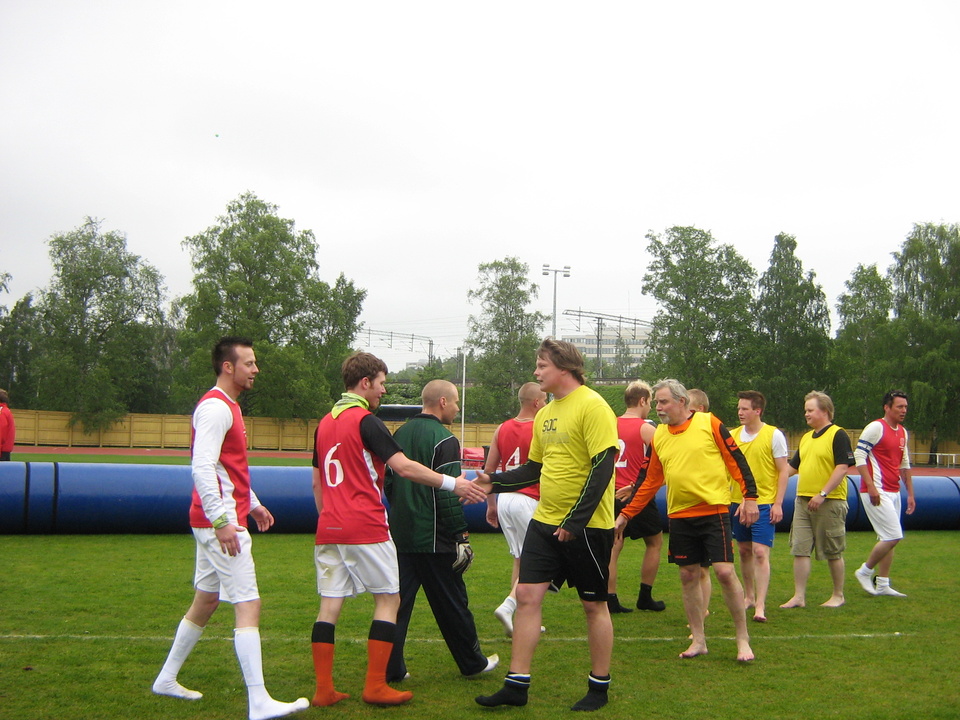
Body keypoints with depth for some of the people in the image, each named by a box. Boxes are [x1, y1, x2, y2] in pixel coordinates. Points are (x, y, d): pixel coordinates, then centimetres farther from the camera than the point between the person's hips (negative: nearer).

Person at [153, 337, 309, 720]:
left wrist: (252, 504, 23)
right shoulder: (215, 408, -15)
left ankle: (167, 679, 32)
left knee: (206, 600, 19)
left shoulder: (227, 407, 17)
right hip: (220, 521, -11)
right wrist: (222, 520, -28)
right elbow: (202, 468, -24)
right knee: (248, 605, -12)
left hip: (216, 520, 11)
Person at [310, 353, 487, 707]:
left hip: (329, 528, 7)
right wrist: (453, 483, -12)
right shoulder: (366, 421, -10)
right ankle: (375, 687, 3)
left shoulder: (325, 423, 14)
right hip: (366, 528, -7)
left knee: (330, 605, 7)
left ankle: (323, 689, 7)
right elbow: (404, 467, -17)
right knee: (388, 598, 4)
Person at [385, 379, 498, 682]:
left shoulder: (400, 434, 8)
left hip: (400, 534, 6)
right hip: (433, 538, -6)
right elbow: (447, 494, -18)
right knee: (451, 603, 7)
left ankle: (391, 668, 7)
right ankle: (472, 662, 21)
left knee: (397, 600, 9)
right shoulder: (444, 440, -14)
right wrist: (461, 535, -12)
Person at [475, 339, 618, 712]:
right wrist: (495, 482, 6)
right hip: (545, 522, 8)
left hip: (585, 526, -7)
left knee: (593, 605, 5)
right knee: (527, 595, 2)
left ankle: (599, 688, 19)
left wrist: (575, 521, -22)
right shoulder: (545, 414, 13)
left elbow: (603, 467, -19)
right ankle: (516, 685, 9)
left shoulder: (592, 406, -13)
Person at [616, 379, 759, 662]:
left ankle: (743, 639, 5)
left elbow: (737, 460, -4)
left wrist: (750, 497, -11)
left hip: (714, 511, -5)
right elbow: (651, 481, 16)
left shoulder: (709, 423, -4)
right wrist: (626, 514, 15)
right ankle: (698, 640, 18)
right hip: (679, 516, 5)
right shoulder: (659, 436, 10)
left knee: (725, 572, -9)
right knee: (688, 576, 6)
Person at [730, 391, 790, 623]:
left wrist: (778, 503, -11)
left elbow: (783, 471, -5)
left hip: (764, 503, -5)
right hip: (738, 501, 5)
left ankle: (760, 606, -11)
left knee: (760, 552, -11)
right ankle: (749, 596, 28)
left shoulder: (774, 435, -6)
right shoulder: (733, 435, 5)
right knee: (744, 551, 13)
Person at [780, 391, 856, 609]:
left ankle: (838, 595, 18)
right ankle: (799, 597, 6)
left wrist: (822, 494, -21)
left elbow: (842, 468, -16)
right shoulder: (806, 438, 16)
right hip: (803, 500, 7)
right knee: (799, 550, 2)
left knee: (833, 552, 4)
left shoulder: (838, 435, -8)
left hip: (829, 502, -7)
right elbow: (792, 467, 23)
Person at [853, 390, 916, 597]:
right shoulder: (876, 427, -11)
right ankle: (865, 571, 5)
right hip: (877, 493, -8)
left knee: (888, 539, 10)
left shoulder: (903, 432, 14)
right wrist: (871, 487, -22)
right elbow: (859, 455, -15)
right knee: (893, 536, -12)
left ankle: (883, 585, 17)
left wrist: (910, 493, 18)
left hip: (893, 493, 8)